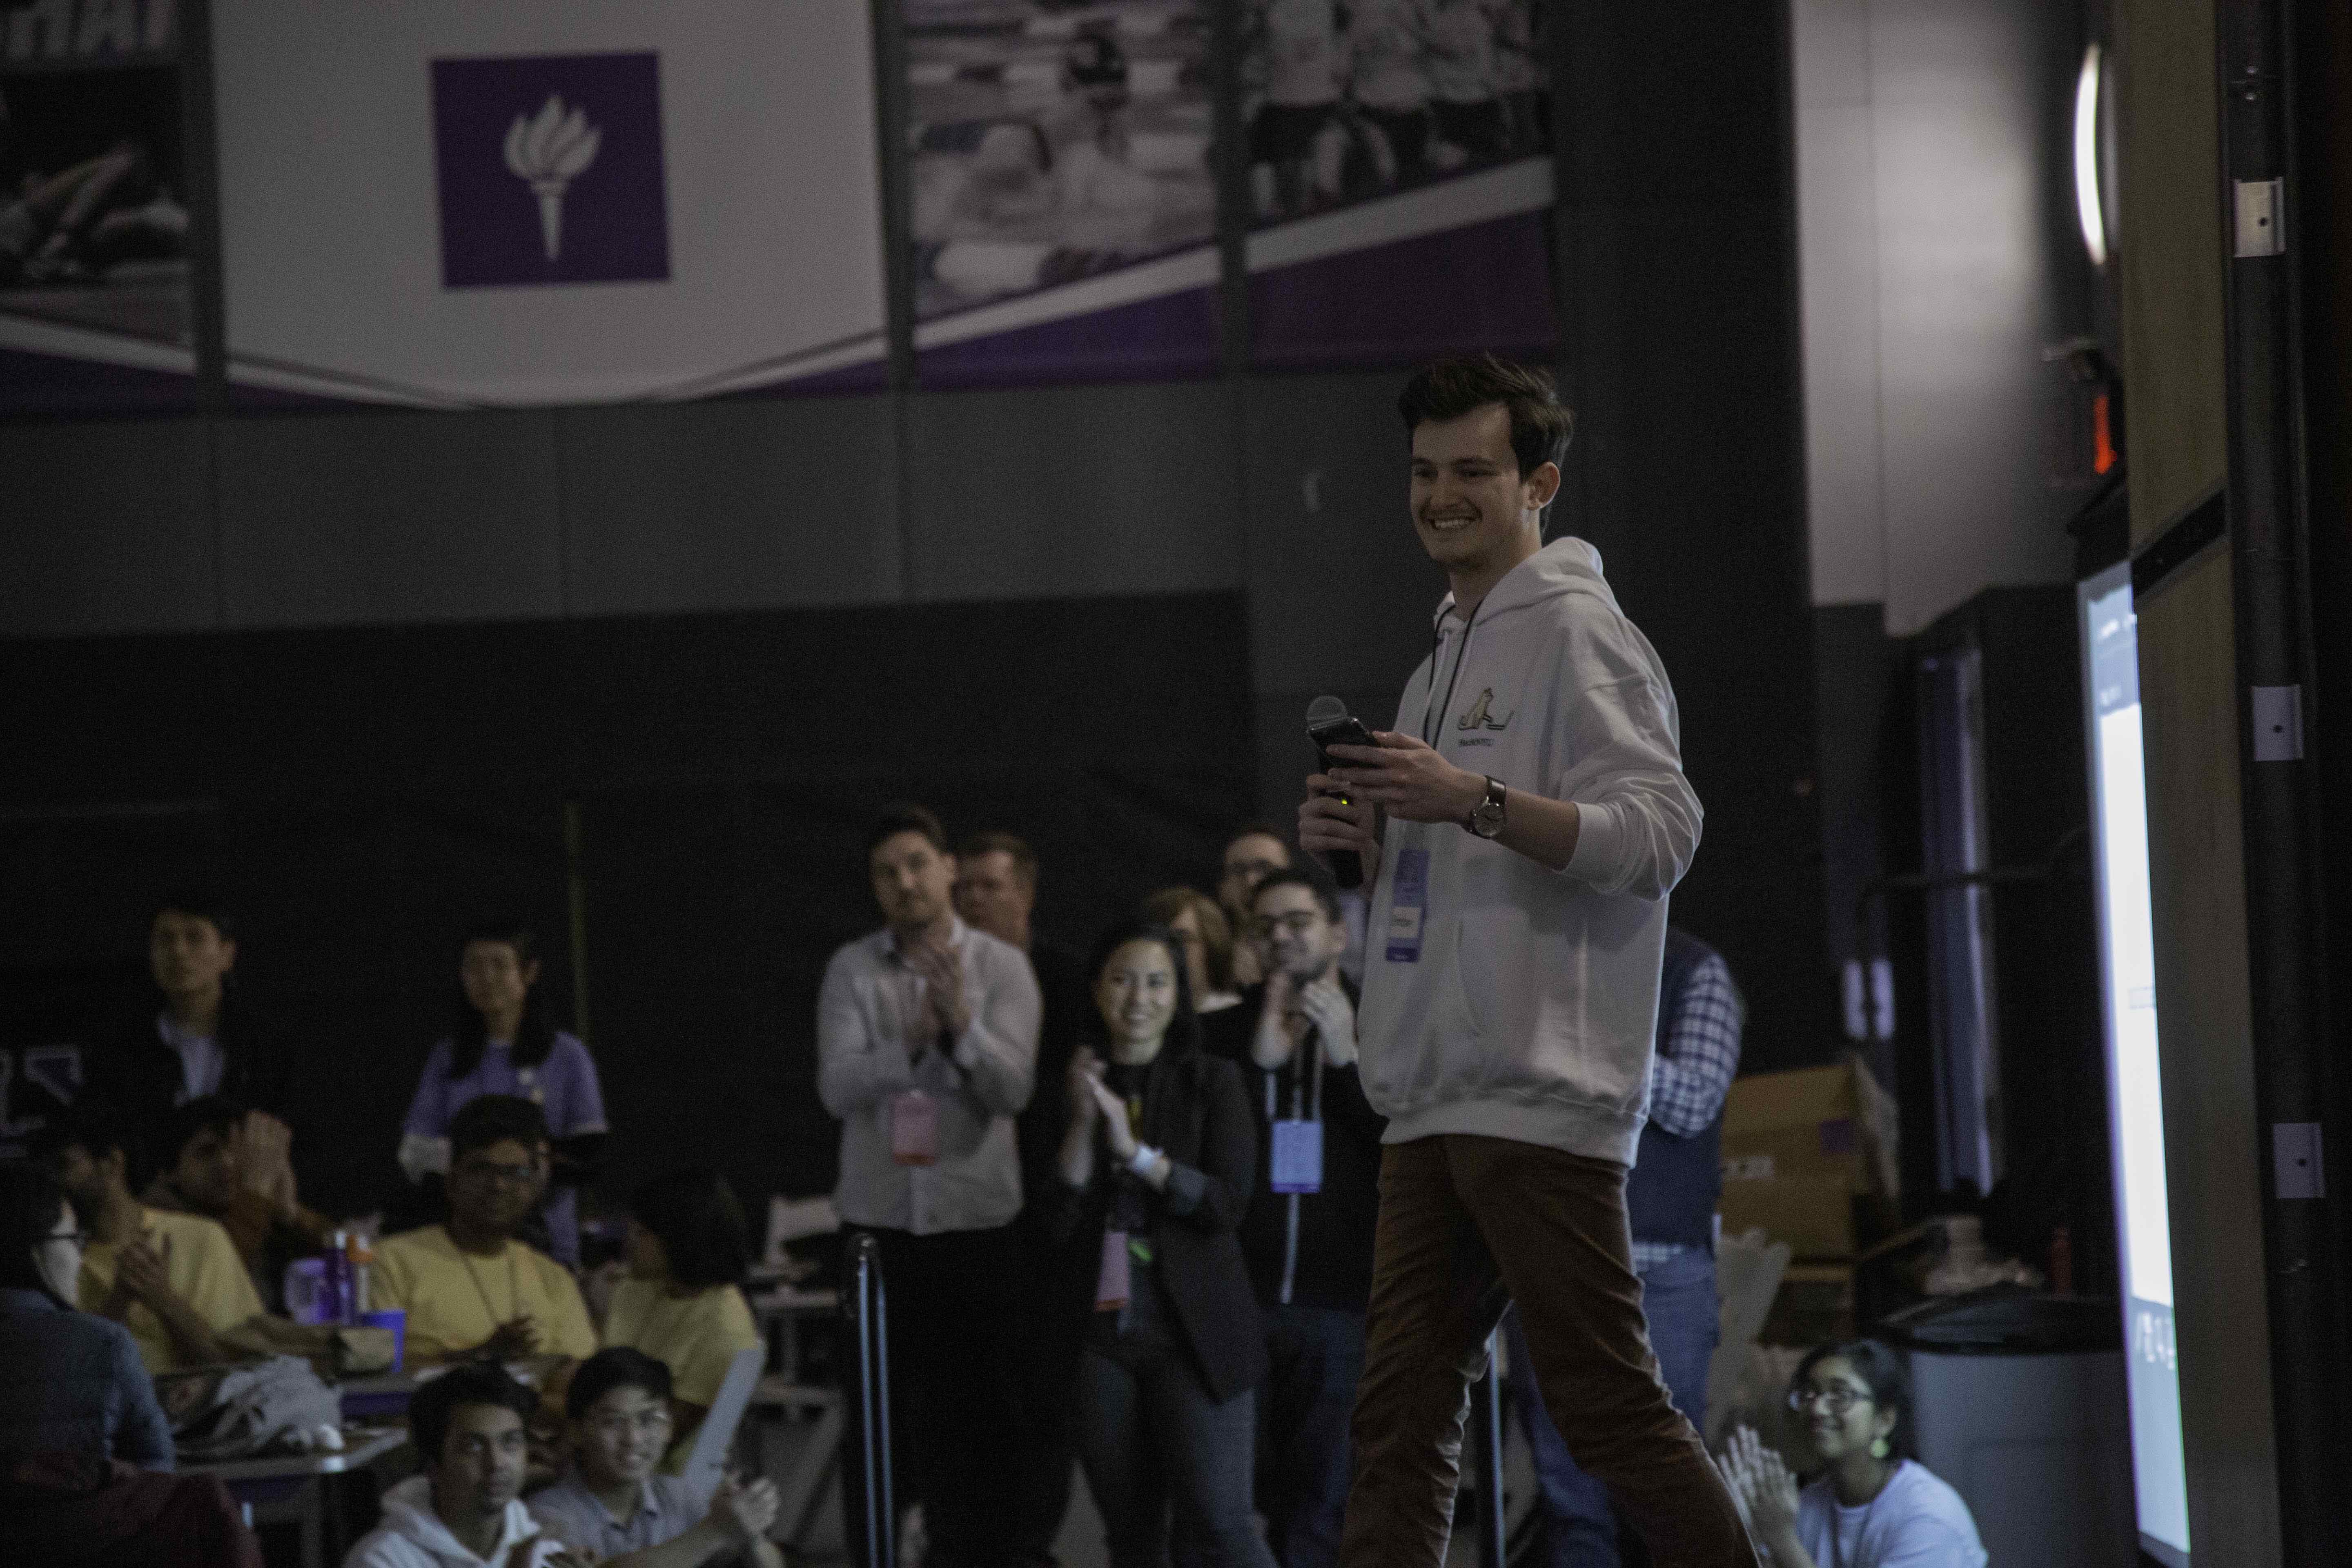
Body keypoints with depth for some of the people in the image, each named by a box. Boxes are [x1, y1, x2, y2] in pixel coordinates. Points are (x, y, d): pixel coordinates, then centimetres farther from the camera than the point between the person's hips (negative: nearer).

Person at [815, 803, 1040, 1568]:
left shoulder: (1002, 967, -1)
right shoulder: (852, 970, 2)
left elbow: (1012, 1089, -12)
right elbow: (838, 1087, -9)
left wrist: (962, 1025, -28)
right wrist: (912, 1043, -23)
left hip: (976, 1217, -1)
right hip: (878, 1218, 1)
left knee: (975, 1408, 0)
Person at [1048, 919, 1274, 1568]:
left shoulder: (1213, 1082, 3)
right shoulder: (1075, 1087, 11)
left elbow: (1228, 1203, -6)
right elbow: (1060, 1217, 2)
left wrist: (1136, 1151, -12)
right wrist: (1085, 1120, -8)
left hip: (1193, 1331, -3)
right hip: (1103, 1332, 3)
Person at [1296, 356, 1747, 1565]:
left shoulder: (1578, 634, -4)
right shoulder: (1446, 660, 23)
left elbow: (1662, 833, -15)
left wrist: (1475, 800, -23)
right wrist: (1362, 833, 9)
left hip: (1539, 1090, -9)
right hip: (1432, 1097, 9)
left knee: (1607, 1403, -9)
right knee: (1402, 1410, 4)